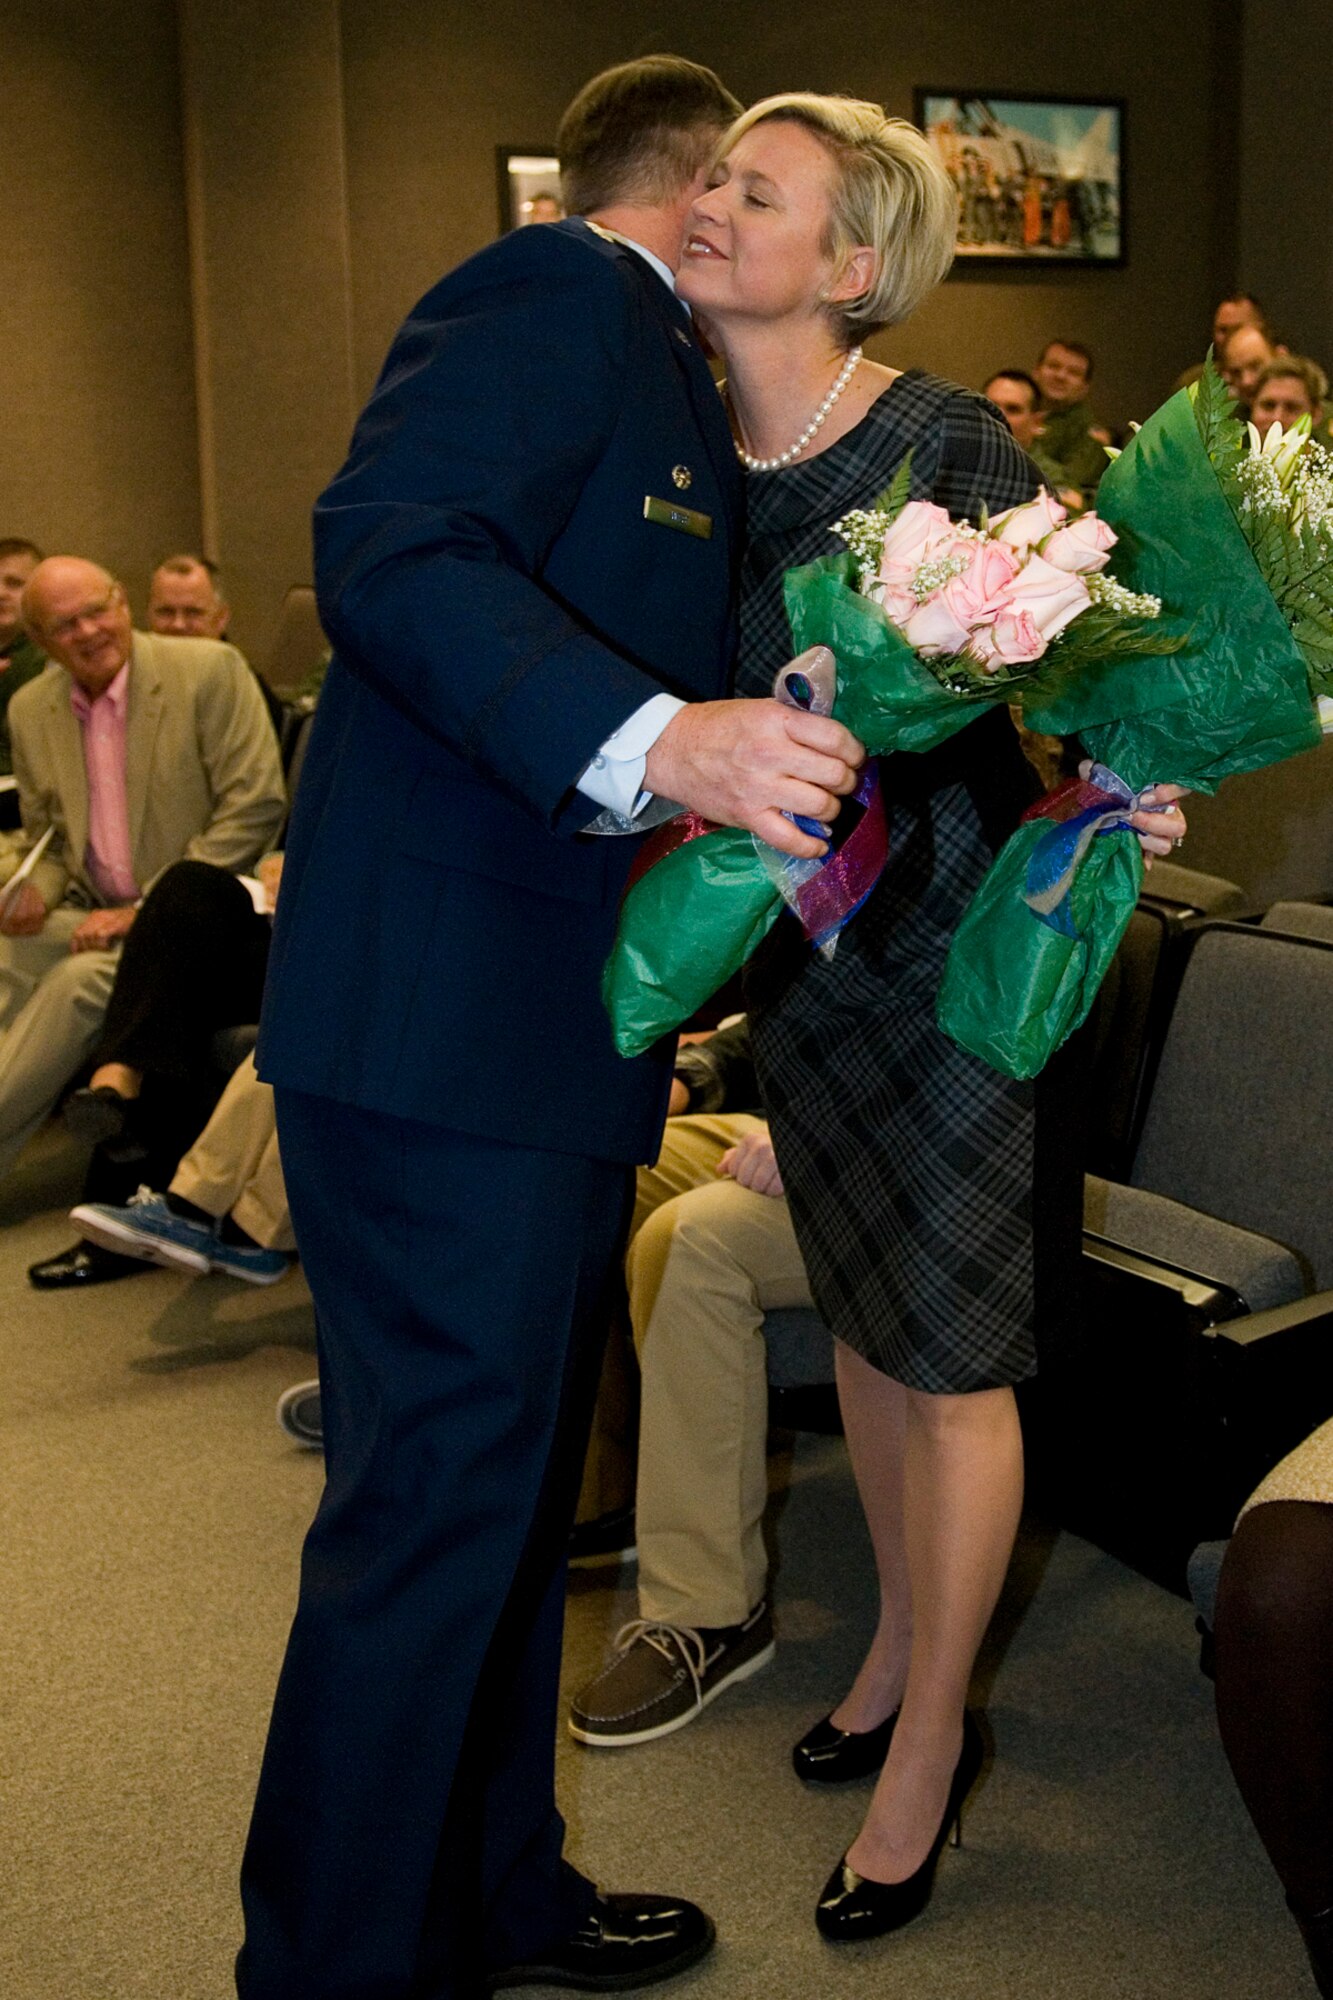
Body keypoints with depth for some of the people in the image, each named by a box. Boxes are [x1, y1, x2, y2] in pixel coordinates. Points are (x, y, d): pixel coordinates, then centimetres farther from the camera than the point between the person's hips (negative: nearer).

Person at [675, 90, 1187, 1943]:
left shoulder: (950, 443, -15)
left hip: (954, 935, -5)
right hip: (792, 941, 6)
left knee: (950, 1355, 3)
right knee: (862, 1315, 19)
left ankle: (933, 1744, 20)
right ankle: (903, 1634, 39)